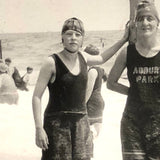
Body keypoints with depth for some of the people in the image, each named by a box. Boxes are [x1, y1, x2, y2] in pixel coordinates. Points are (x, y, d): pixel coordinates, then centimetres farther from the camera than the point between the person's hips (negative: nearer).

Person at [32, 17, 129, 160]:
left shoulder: (82, 57, 7)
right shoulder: (52, 62, -9)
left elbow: (101, 58, 31)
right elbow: (37, 96, -9)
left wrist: (123, 40, 26)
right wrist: (39, 128, -15)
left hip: (81, 121, 5)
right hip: (57, 123, -5)